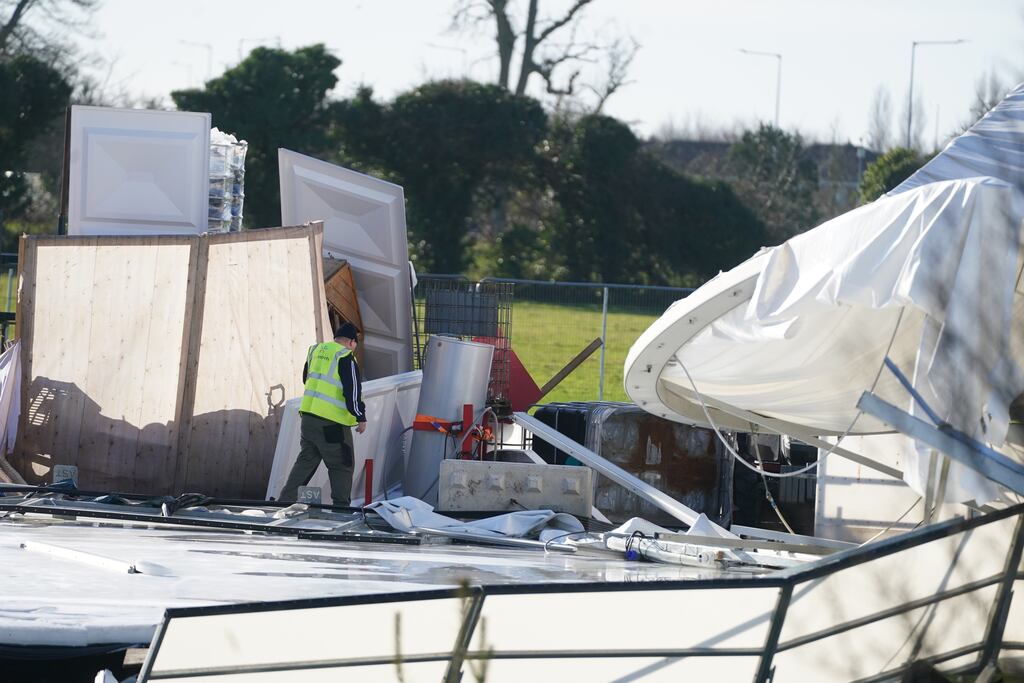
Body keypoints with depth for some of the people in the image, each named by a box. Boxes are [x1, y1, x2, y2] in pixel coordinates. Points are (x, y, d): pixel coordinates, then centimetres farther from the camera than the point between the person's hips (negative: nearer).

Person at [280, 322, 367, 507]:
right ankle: (341, 507, 0)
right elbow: (353, 391, -12)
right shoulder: (346, 358, -9)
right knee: (341, 467, 2)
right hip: (332, 423, -7)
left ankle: (286, 499, 12)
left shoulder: (315, 351, 13)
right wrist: (361, 417, -6)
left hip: (307, 415, 7)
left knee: (306, 460, 17)